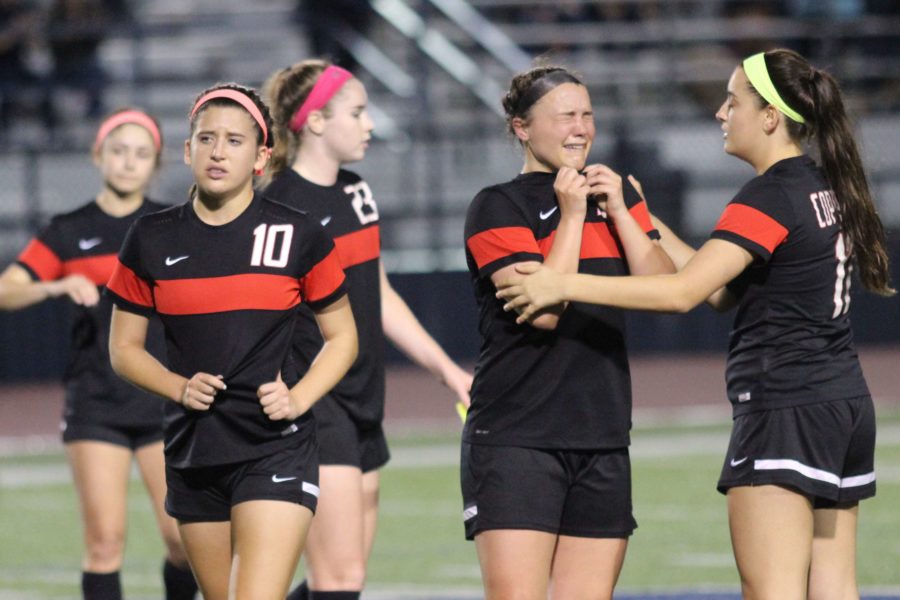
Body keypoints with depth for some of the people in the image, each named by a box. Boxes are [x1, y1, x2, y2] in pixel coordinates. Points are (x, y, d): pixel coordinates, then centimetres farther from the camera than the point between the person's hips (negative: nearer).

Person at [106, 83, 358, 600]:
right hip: (193, 454, 4)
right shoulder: (153, 241, 4)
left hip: (275, 449, -3)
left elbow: (342, 336, 8)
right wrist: (180, 388, -7)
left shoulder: (300, 237, -1)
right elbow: (124, 348, 12)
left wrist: (298, 399, -8)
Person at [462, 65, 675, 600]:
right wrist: (571, 215, -10)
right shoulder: (497, 208, -2)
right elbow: (543, 309, -15)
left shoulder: (618, 198, 16)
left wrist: (619, 211, -5)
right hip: (515, 439, -5)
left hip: (602, 440, 6)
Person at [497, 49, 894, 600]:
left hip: (786, 409, -10)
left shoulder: (771, 197, -14)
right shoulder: (825, 188, 14)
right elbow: (722, 289, 17)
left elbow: (683, 292, -23)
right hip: (846, 404, 10)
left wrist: (565, 285, -19)